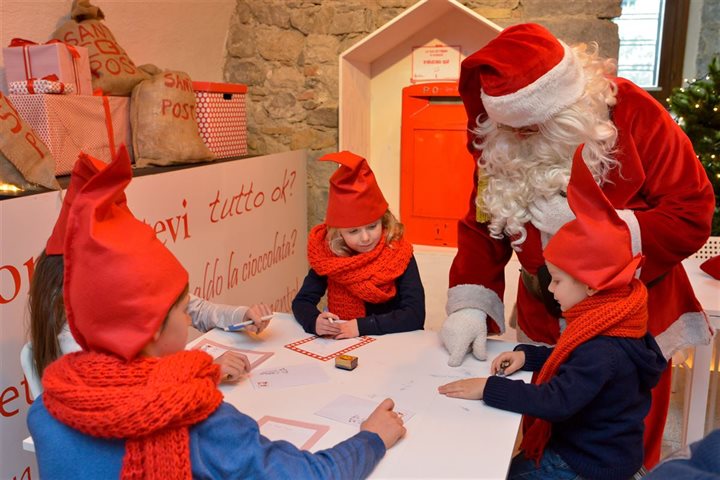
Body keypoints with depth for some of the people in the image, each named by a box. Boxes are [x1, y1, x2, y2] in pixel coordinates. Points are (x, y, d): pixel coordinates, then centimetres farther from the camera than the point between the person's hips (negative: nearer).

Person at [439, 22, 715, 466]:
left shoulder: (632, 114, -18)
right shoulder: (497, 140, -7)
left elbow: (692, 213, -16)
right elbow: (481, 226, -3)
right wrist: (470, 306, -14)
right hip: (545, 325, 3)